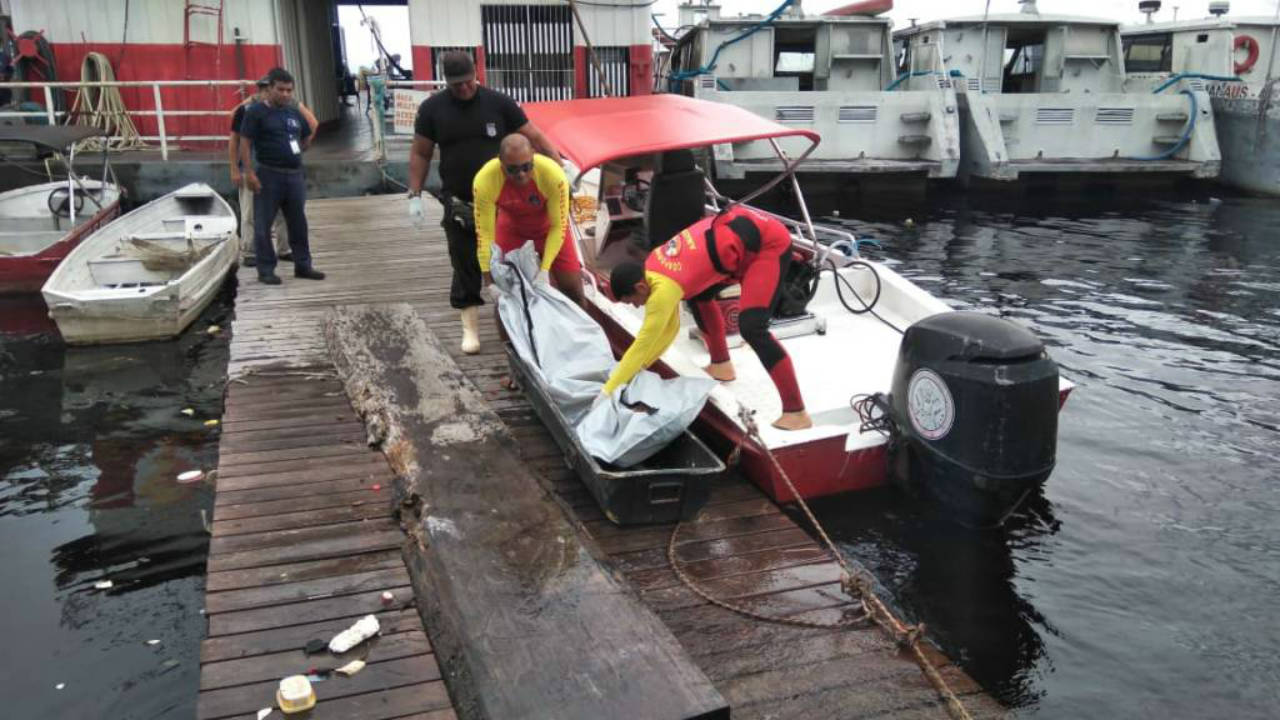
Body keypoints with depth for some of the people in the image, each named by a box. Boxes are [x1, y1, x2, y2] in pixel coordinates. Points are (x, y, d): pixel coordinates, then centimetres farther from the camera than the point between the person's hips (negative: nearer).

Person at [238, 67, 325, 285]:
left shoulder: (294, 112, 11)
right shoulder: (256, 111, -6)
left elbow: (308, 137, 26)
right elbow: (245, 144, -9)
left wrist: (293, 153, 14)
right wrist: (249, 172, -16)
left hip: (295, 175, 6)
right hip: (268, 175, -6)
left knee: (298, 223, 12)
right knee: (263, 224, 0)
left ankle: (302, 265, 22)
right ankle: (266, 270, 6)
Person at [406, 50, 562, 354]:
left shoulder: (498, 103, -1)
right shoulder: (432, 109, 1)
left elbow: (534, 137, 0)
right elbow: (420, 154, 6)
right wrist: (415, 195, 0)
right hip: (459, 203, 0)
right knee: (465, 266, 3)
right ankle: (470, 328, 13)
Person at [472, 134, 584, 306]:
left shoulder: (554, 175, -37)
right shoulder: (484, 181, -34)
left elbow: (558, 226, -25)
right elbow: (485, 233, -27)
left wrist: (545, 269, -28)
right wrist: (489, 283, -27)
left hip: (548, 227, -1)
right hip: (511, 228, 1)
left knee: (572, 287, -1)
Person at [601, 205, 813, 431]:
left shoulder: (664, 287, -23)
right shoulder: (652, 266, 4)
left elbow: (643, 343, -18)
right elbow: (668, 327, 14)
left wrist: (608, 391, -12)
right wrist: (634, 367, 13)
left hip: (770, 242, -10)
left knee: (751, 327, -18)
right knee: (699, 295, 19)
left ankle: (796, 412, -11)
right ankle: (721, 365, 32)